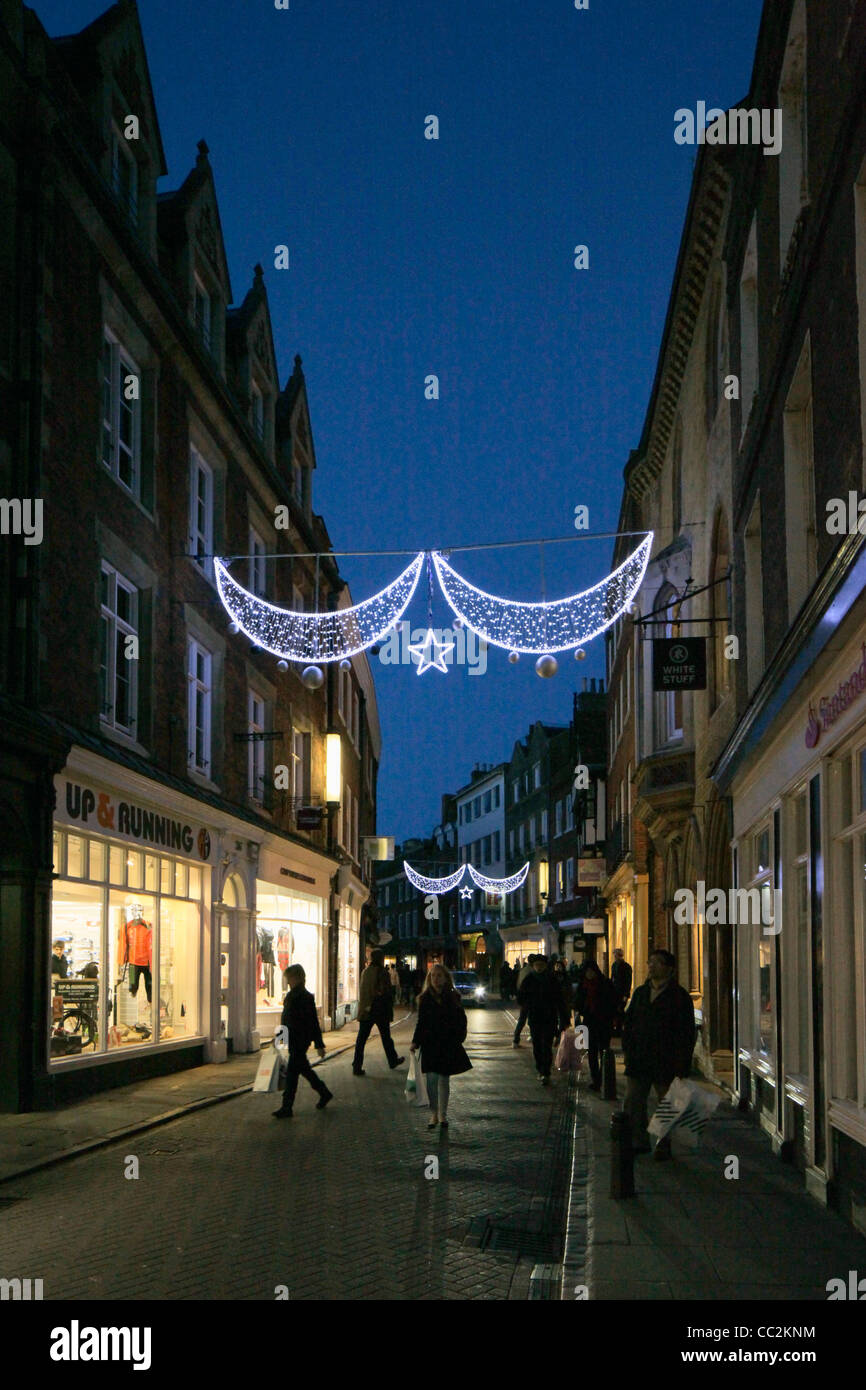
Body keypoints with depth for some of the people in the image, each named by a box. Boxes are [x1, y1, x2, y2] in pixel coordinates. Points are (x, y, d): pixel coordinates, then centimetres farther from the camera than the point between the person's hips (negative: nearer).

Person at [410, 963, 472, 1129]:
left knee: (444, 1079, 7)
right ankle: (434, 1114, 7)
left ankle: (443, 1115, 18)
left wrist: (458, 1037, -6)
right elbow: (421, 1022, 6)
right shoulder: (426, 998, 1)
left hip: (448, 1045, 0)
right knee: (431, 1079, -7)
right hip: (430, 1044, 0)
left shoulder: (453, 998, 0)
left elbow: (461, 1020, 5)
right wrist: (416, 1042, 0)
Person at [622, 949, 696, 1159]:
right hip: (638, 1060, 5)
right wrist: (628, 1049, 7)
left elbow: (687, 1033, -6)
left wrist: (681, 1063, -11)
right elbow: (628, 1022, 18)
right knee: (632, 1102, 3)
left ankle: (664, 1145, 17)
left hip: (665, 1062, -5)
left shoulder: (679, 996, -5)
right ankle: (638, 1142, 13)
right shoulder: (640, 993, 12)